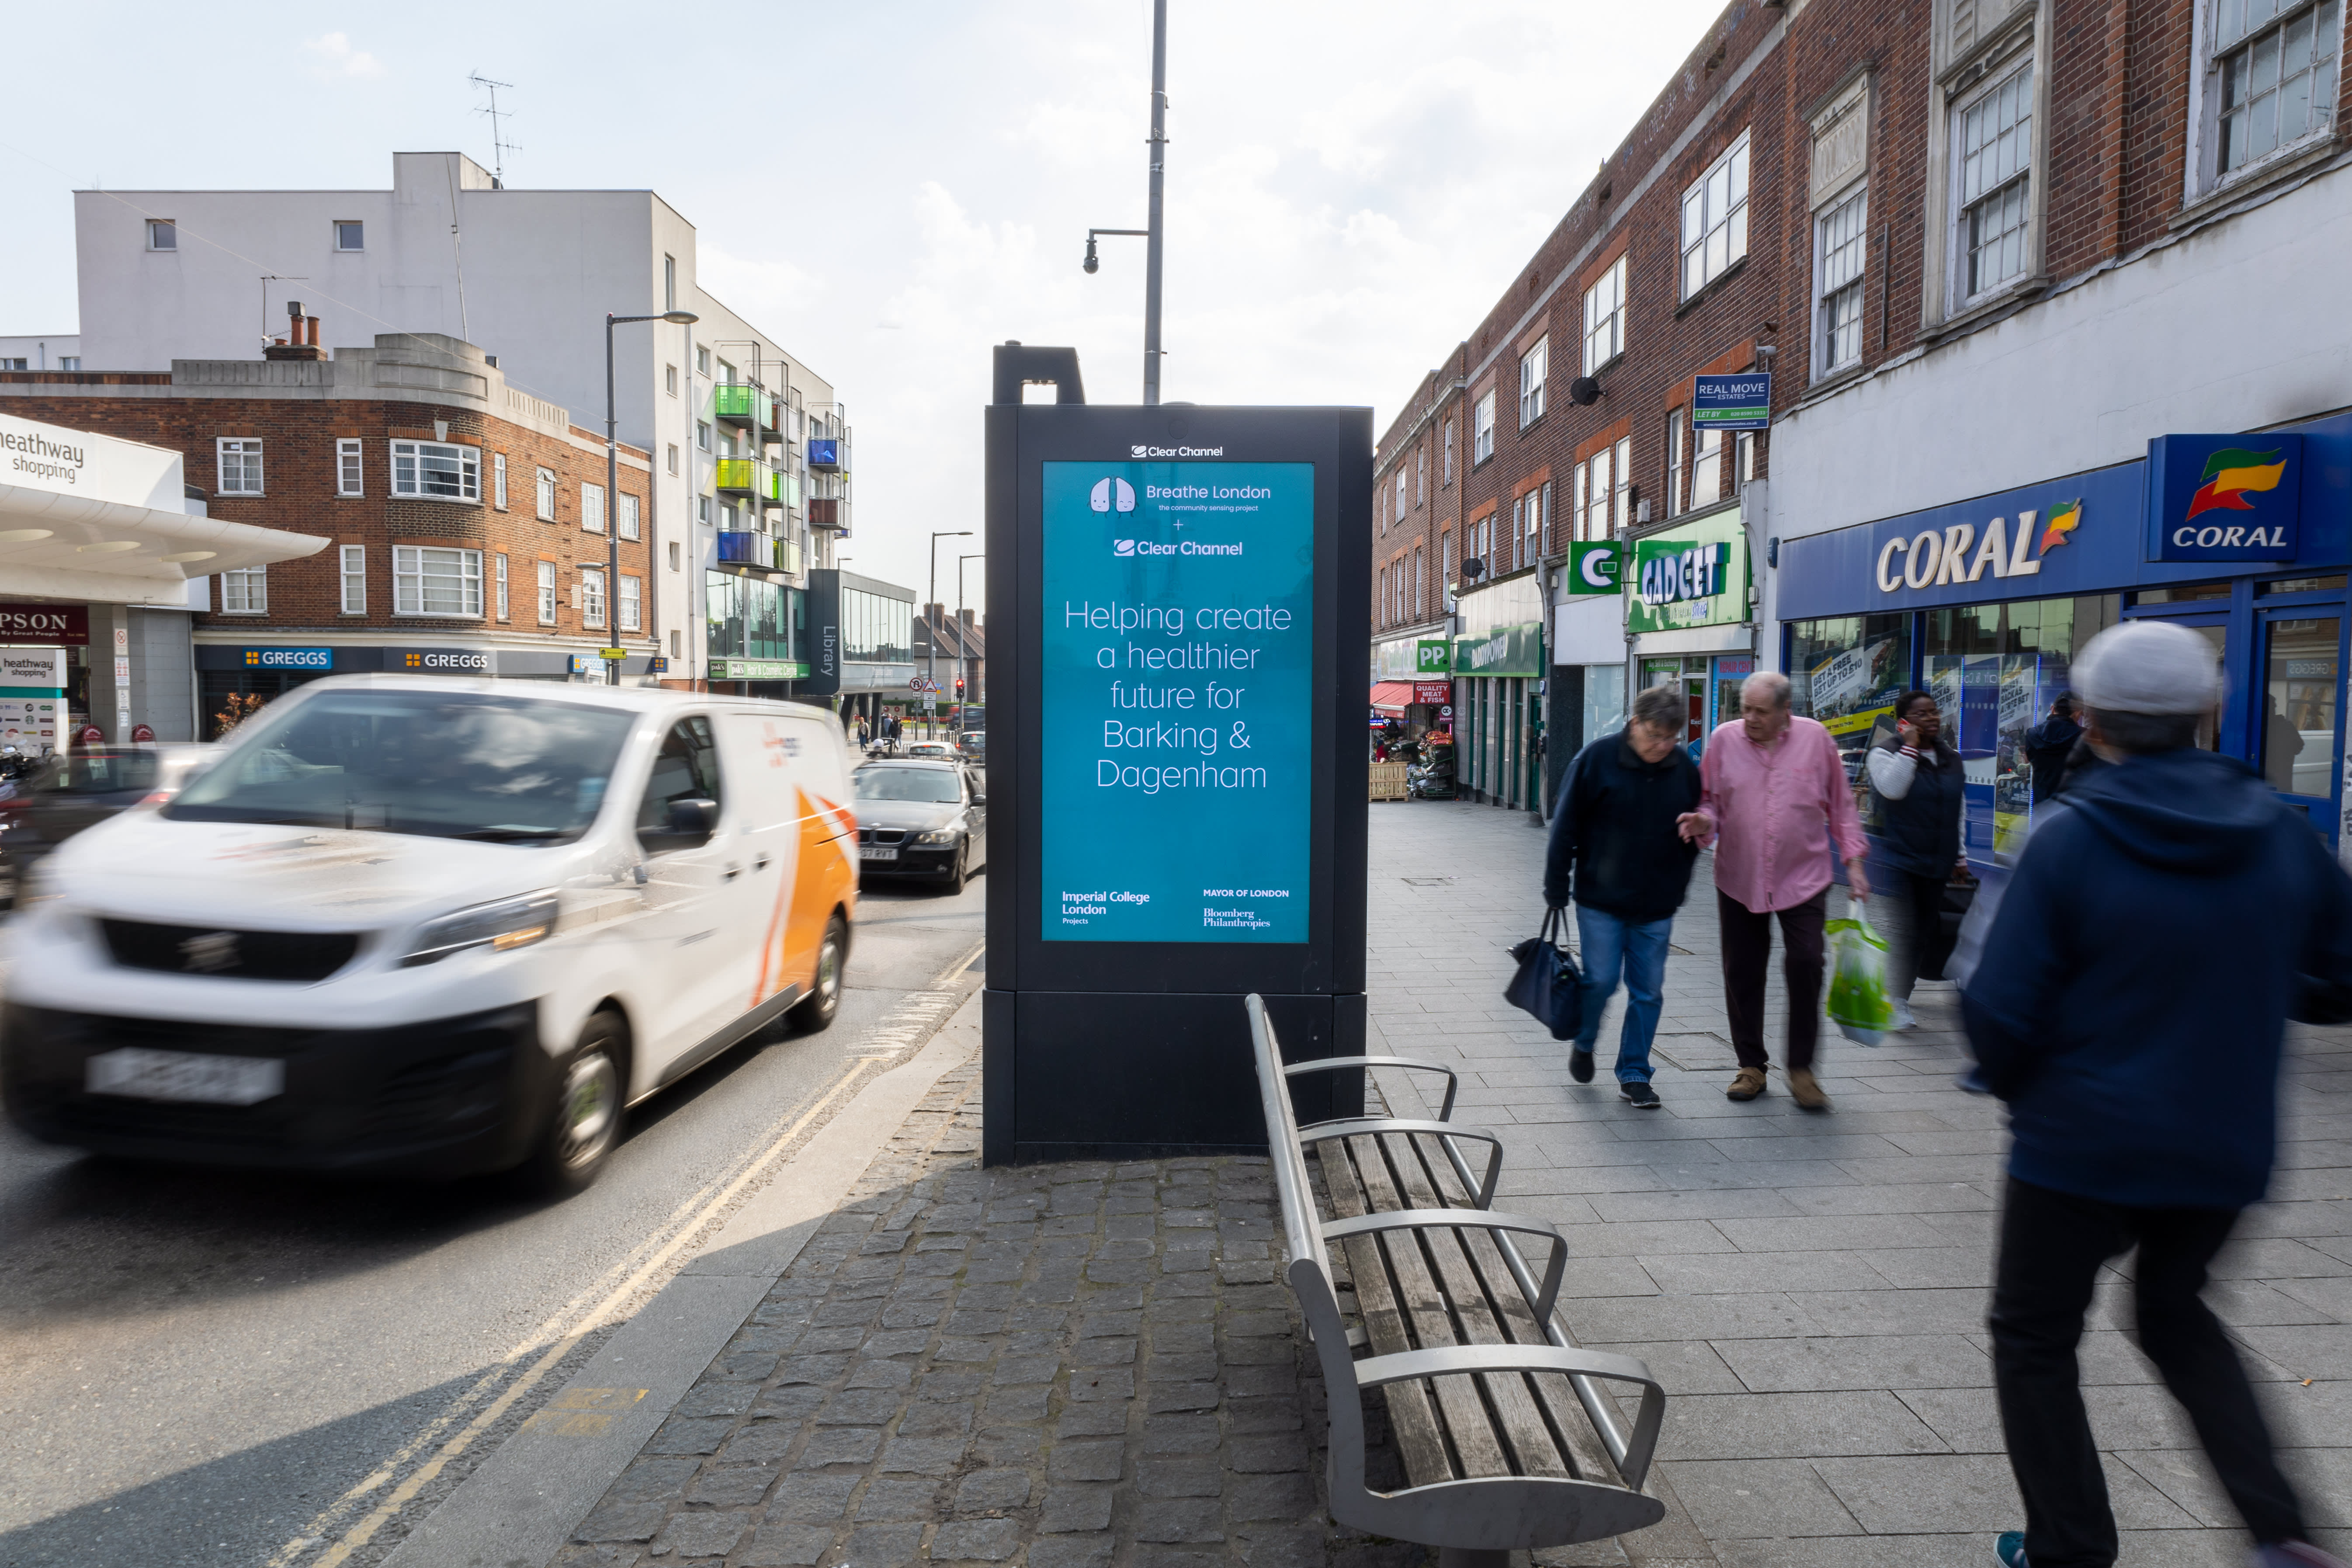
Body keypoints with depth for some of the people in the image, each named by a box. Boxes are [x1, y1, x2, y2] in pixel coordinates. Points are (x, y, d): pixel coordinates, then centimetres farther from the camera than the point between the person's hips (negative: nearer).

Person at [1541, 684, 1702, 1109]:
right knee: (1600, 981, -1)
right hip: (1601, 900, -3)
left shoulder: (1685, 769, 3)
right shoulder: (1597, 759, -9)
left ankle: (1634, 1075, 19)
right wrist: (1557, 889, -6)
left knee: (1648, 991, 6)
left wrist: (1678, 888, 12)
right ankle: (1583, 1045, 28)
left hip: (1657, 906, 3)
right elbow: (1565, 826, -6)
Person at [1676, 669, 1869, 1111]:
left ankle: (1801, 1070, 8)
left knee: (1806, 965, -9)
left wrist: (1854, 861, 4)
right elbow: (1710, 800, 7)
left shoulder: (1815, 738, -2)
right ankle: (1751, 1066, 23)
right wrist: (1703, 821, -15)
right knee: (1742, 974, 7)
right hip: (1739, 880, 1)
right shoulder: (1724, 739, -2)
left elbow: (1841, 805, 7)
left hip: (1803, 878, -1)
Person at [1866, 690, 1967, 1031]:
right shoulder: (1886, 751, -5)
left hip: (1936, 862, 6)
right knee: (1902, 929, -11)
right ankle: (1896, 1001, -2)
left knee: (1926, 929, 8)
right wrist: (1910, 745, -21)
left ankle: (1902, 991, 22)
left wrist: (1960, 857, 18)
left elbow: (1956, 812, 19)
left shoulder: (1950, 757, 13)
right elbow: (1892, 789, -24)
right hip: (1897, 857, -6)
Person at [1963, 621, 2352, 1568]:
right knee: (2176, 1314, 30)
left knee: (2035, 1340, 15)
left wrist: (2019, 1088, 2)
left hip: (2083, 1144, -5)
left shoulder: (2072, 839, -19)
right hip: (2229, 1150, 5)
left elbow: (2000, 1010, -18)